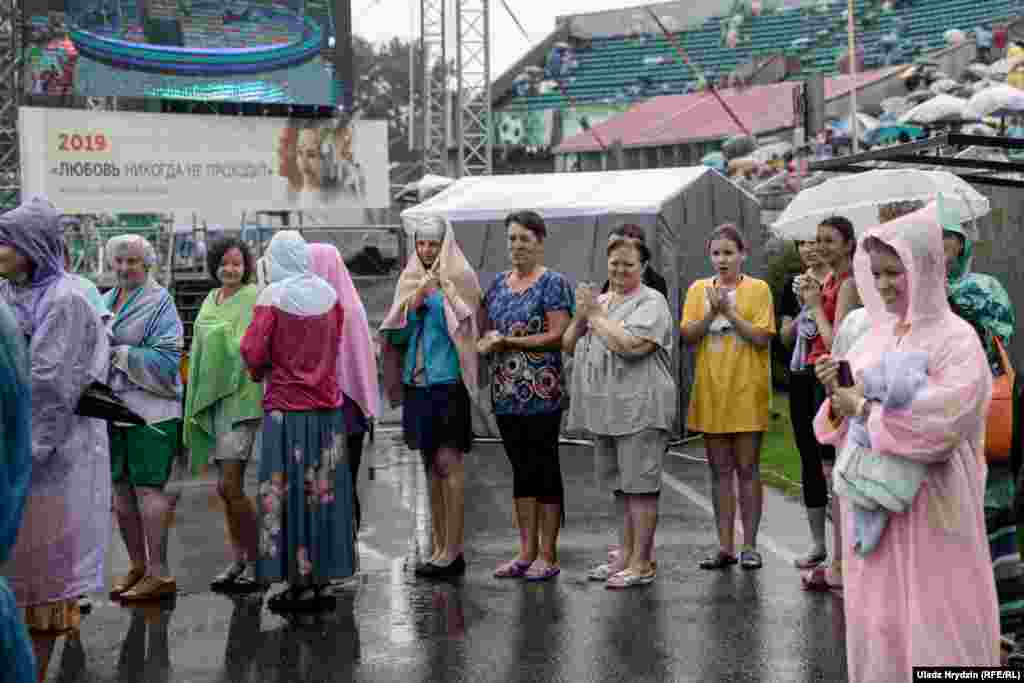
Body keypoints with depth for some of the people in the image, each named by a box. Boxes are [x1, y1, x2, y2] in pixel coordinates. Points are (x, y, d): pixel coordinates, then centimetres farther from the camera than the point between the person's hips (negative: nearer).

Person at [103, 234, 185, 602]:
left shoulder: (160, 302, -6)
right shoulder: (106, 301, 15)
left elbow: (165, 360, -15)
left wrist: (118, 353, -16)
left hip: (150, 409, -7)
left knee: (148, 488, -5)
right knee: (121, 489, 12)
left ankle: (159, 573, 2)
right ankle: (137, 565, 25)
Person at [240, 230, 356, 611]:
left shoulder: (273, 297, -10)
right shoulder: (329, 295, 3)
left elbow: (253, 353, -12)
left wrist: (259, 371, 7)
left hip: (286, 409, -4)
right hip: (327, 406, 4)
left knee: (288, 493, 4)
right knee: (324, 491, 11)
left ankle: (298, 583, 7)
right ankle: (323, 577, 17)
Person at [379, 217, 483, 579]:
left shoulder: (458, 281, -2)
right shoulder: (411, 283, 14)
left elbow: (463, 328, -12)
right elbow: (396, 335, 7)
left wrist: (428, 294, -15)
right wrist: (415, 300, -7)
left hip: (447, 382, -6)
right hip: (417, 384, 6)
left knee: (448, 462, -8)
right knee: (431, 465, 10)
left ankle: (453, 551, -4)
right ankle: (439, 547, 17)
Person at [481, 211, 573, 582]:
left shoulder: (553, 283, -5)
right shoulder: (498, 283, 14)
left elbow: (558, 335, -13)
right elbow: (488, 331, 19)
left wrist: (508, 341, -15)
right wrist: (488, 340, -4)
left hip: (541, 393, -6)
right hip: (505, 392, 7)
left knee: (544, 468, 0)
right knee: (521, 469, 11)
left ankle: (547, 555, 8)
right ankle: (526, 552, 19)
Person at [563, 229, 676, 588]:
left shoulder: (651, 302, -6)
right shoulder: (599, 301, 17)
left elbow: (629, 346, -21)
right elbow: (568, 347, 16)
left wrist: (596, 315, -10)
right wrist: (580, 316, -3)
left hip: (639, 409, -7)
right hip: (604, 410, 8)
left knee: (639, 486, -3)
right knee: (621, 486, 15)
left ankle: (641, 563, 4)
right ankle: (626, 555, 25)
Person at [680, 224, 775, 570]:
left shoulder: (758, 289, -1)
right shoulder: (699, 289, 8)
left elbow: (762, 338, -10)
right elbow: (688, 336, -1)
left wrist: (729, 311, -16)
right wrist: (712, 311, -15)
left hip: (746, 392, -3)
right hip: (711, 392, 3)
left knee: (747, 469, 3)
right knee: (720, 471, 8)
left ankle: (749, 546, 12)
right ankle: (725, 547, 14)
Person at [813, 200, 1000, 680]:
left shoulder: (956, 340, -10)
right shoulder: (874, 337, 8)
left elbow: (940, 423, -23)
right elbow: (845, 425, 11)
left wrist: (863, 407, -15)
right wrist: (838, 396, -9)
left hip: (929, 506, -6)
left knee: (934, 622, 1)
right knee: (876, 616, 12)